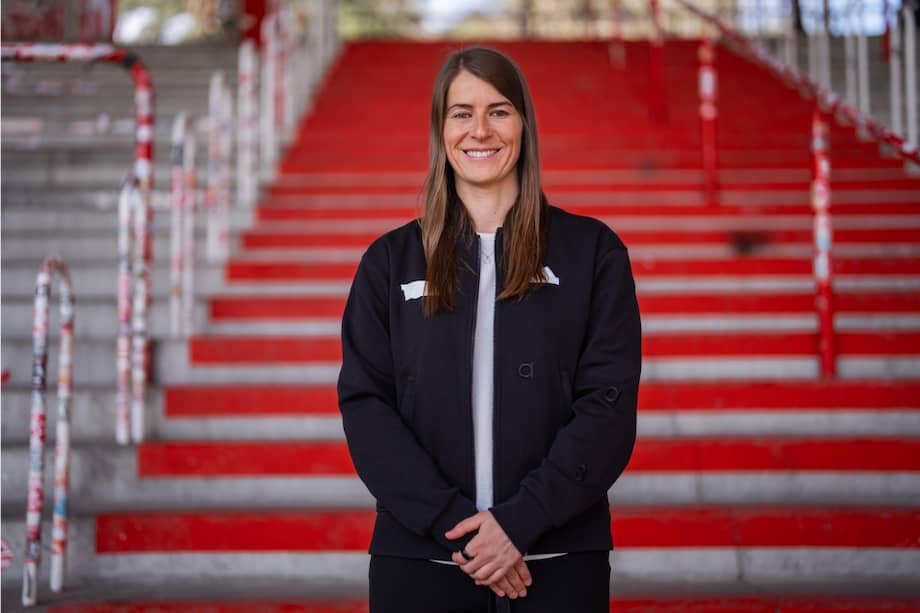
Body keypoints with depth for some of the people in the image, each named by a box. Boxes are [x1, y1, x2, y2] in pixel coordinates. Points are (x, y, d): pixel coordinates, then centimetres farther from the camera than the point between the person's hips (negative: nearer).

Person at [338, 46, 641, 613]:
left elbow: (609, 404, -4)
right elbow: (364, 404, 0)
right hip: (420, 555, 1)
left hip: (558, 556, -1)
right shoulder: (390, 261, 7)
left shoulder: (593, 251, 3)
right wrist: (448, 519, -13)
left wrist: (520, 519, -14)